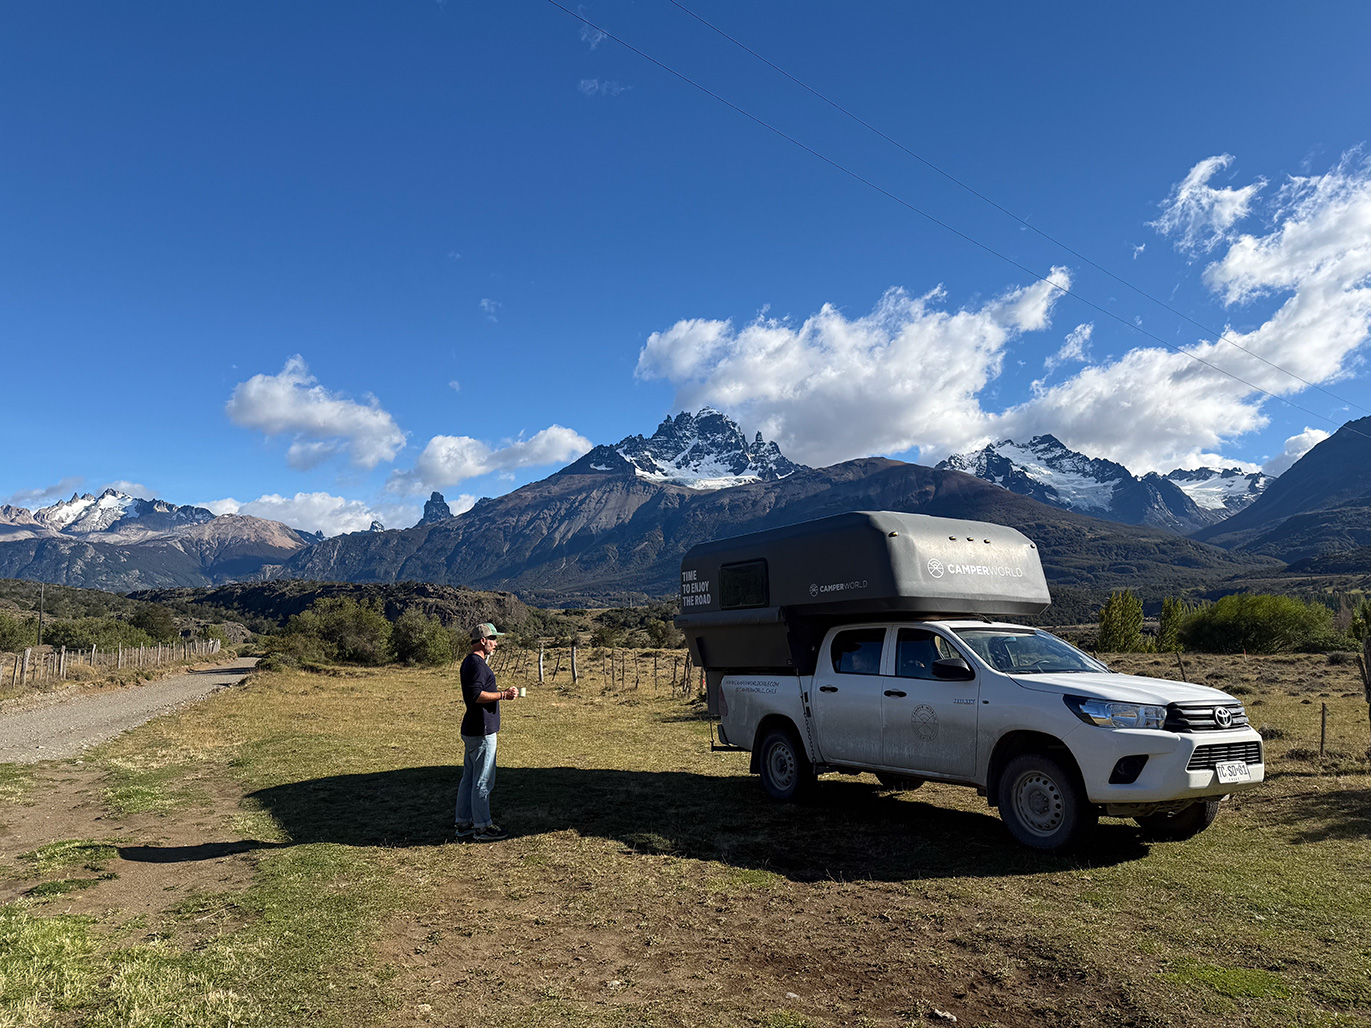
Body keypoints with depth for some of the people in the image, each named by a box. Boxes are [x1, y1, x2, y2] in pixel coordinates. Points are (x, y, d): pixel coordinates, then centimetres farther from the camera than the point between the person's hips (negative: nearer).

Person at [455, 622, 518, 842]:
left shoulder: (471, 662, 18)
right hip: (481, 731, -11)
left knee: (469, 778, 15)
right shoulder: (476, 663, -16)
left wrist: (501, 692, 21)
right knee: (483, 780, -3)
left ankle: (464, 824, 22)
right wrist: (503, 695, -19)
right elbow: (476, 695, -25)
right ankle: (483, 827, 4)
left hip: (473, 730, 11)